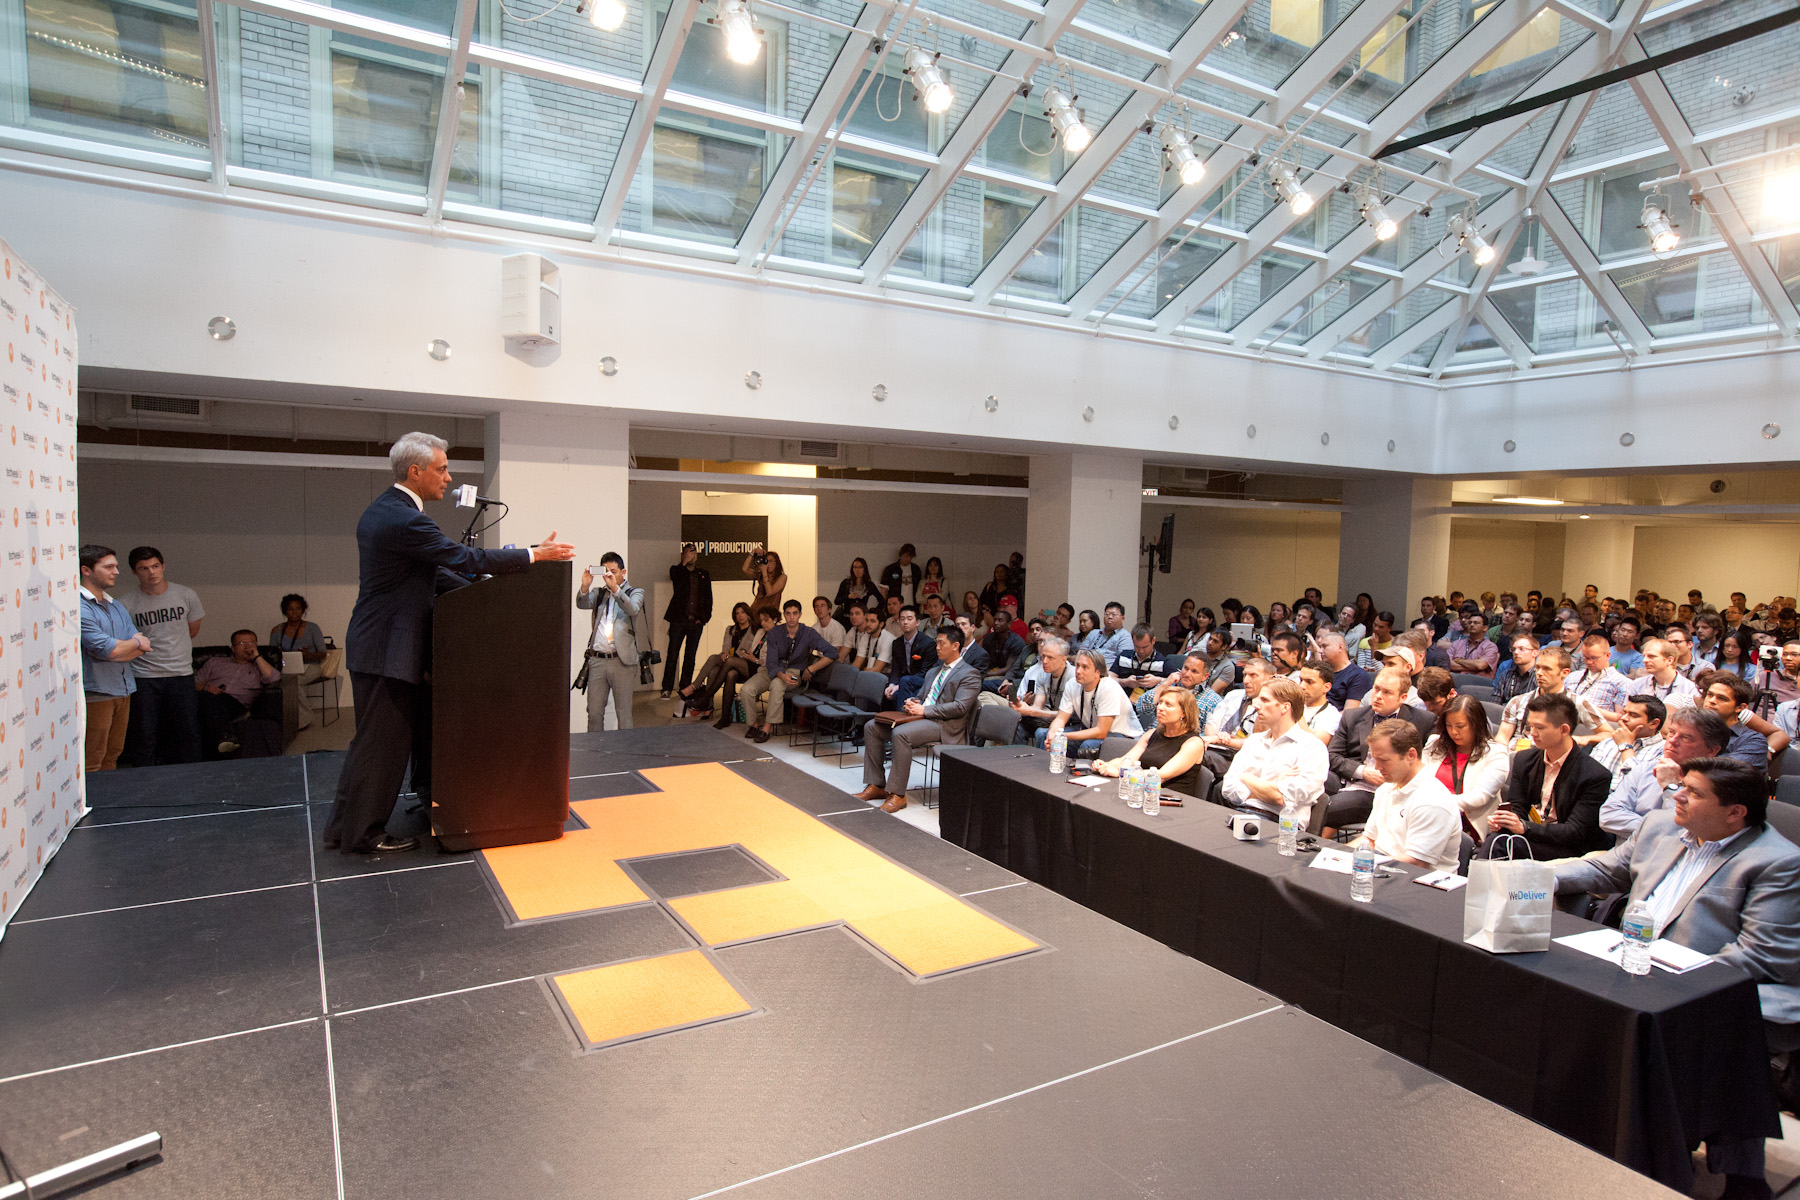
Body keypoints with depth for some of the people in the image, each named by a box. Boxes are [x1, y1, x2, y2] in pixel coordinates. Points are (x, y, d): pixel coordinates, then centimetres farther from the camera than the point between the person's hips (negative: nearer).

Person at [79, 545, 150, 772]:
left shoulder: (117, 607, 15)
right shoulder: (79, 606, -12)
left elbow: (142, 648, 9)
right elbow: (107, 650, -18)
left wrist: (118, 648, -10)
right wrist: (135, 643, 1)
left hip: (123, 691, 8)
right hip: (94, 693, -8)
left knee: (111, 758, 15)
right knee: (91, 765, -2)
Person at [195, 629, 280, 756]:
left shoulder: (259, 667, 27)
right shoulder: (215, 662, 34)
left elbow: (274, 679, 4)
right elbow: (195, 682, 24)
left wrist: (257, 657, 9)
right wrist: (205, 688, 0)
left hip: (236, 704, -1)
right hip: (208, 700, 2)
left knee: (219, 699, -37)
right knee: (210, 698, -36)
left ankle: (221, 740, -55)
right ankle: (223, 736, -56)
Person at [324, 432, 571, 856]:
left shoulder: (380, 510, 12)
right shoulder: (405, 520, -22)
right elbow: (466, 558, -23)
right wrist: (536, 554, -17)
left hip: (375, 641, 11)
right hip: (388, 648, -11)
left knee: (372, 740, 19)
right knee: (383, 742, 2)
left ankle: (343, 828, 30)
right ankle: (363, 834, 15)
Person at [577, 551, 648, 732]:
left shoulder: (635, 592, 8)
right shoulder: (599, 593, 18)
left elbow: (633, 609, -14)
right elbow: (582, 604, -2)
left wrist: (615, 588, -27)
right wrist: (585, 586, -21)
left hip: (621, 661, -3)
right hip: (597, 661, 3)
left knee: (623, 713, 1)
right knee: (594, 712, 5)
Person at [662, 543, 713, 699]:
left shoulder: (704, 574, 14)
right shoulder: (676, 570, 7)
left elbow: (708, 597, 12)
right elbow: (676, 577, -18)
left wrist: (704, 617, 2)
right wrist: (685, 562, -17)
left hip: (696, 621, 3)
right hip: (679, 620, -2)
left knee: (690, 657, 7)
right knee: (672, 655, -4)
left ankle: (685, 687, 14)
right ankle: (667, 688, 1)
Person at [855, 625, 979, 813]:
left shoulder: (970, 674, -4)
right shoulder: (934, 671, 24)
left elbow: (960, 707, -16)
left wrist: (924, 710, -17)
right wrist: (913, 703, 4)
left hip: (945, 726, -9)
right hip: (921, 718, 9)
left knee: (900, 734, -34)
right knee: (871, 727, -5)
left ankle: (897, 795, -27)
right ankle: (876, 786, -3)